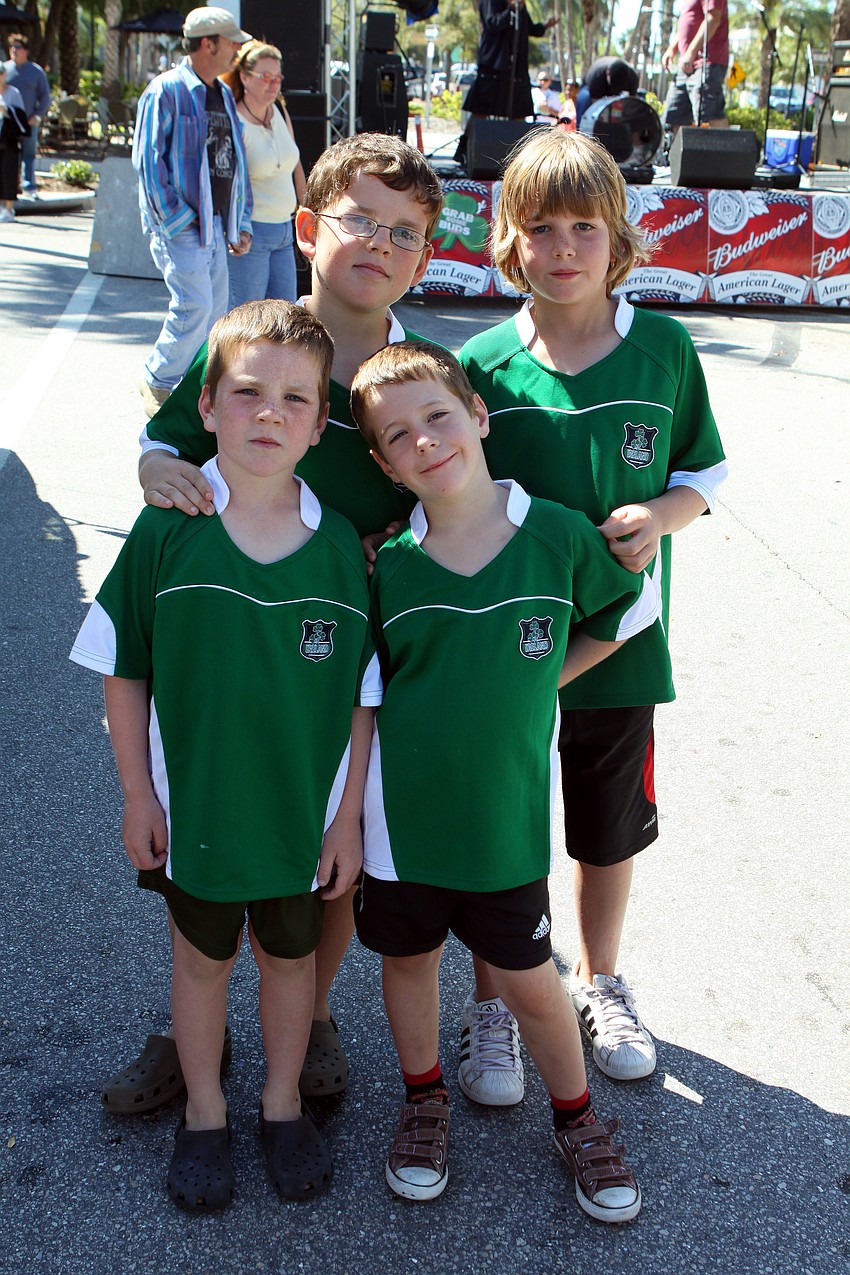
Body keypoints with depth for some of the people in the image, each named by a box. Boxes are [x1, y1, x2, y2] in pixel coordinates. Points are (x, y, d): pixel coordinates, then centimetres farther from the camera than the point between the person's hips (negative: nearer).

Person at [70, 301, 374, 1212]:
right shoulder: (166, 535, -13)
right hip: (194, 807, -1)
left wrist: (349, 815, -3)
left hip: (305, 813, 1)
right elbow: (125, 675, -4)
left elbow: (361, 697, -4)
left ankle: (282, 1103, 43)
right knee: (202, 957, 18)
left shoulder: (340, 547, -11)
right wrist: (138, 796, -3)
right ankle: (204, 1113, 40)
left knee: (289, 956, 19)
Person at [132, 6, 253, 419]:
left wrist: (240, 223, 13)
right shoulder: (167, 90, -8)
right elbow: (148, 160, -12)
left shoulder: (224, 95, 16)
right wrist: (176, 218, -15)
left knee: (215, 309, 8)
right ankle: (158, 382, 6)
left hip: (215, 223, 8)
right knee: (194, 306, -12)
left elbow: (236, 163, 19)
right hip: (179, 223, -8)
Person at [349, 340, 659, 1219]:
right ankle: (424, 1101, 43)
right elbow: (360, 688, -2)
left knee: (529, 981, 12)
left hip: (508, 813, -1)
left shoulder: (560, 536, -11)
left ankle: (576, 1118, 37)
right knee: (409, 957, 18)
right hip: (402, 814, 1)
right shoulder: (384, 563, -9)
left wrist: (541, 679, 2)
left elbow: (635, 606, 8)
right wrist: (347, 816, -2)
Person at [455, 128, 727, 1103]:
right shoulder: (481, 363, -8)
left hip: (620, 639, 2)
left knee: (610, 832, 19)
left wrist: (658, 516, -14)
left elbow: (702, 472, 5)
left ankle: (599, 983, 44)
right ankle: (491, 1008, 33)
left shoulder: (664, 348, -5)